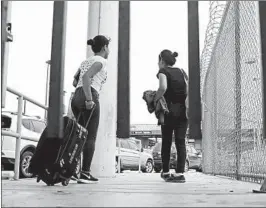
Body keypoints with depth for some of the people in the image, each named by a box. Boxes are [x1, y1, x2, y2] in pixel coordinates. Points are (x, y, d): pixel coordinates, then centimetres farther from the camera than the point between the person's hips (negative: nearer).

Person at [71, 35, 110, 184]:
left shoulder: (86, 61, 24)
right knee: (91, 137, -4)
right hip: (88, 97, -8)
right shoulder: (101, 60, 0)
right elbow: (86, 77, -18)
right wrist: (89, 99, -19)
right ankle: (85, 173, -6)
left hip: (76, 97, 8)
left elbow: (75, 82, 22)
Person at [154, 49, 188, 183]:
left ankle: (165, 172, 18)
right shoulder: (181, 72, 16)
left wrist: (155, 99, -7)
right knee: (180, 141, 4)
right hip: (183, 110, 4)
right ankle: (180, 173, -2)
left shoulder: (163, 71, -1)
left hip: (170, 110, -4)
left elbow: (163, 87, -21)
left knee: (166, 142, 9)